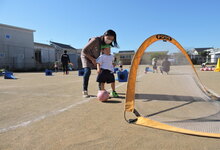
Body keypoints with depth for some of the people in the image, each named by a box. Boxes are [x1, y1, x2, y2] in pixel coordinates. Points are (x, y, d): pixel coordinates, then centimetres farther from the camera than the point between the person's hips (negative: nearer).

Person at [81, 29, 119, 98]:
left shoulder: (107, 43, -15)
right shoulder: (95, 40, -33)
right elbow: (84, 51, -26)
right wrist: (92, 59, -23)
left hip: (95, 57, 6)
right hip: (86, 56, -6)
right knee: (87, 71, -24)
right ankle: (84, 91, -15)